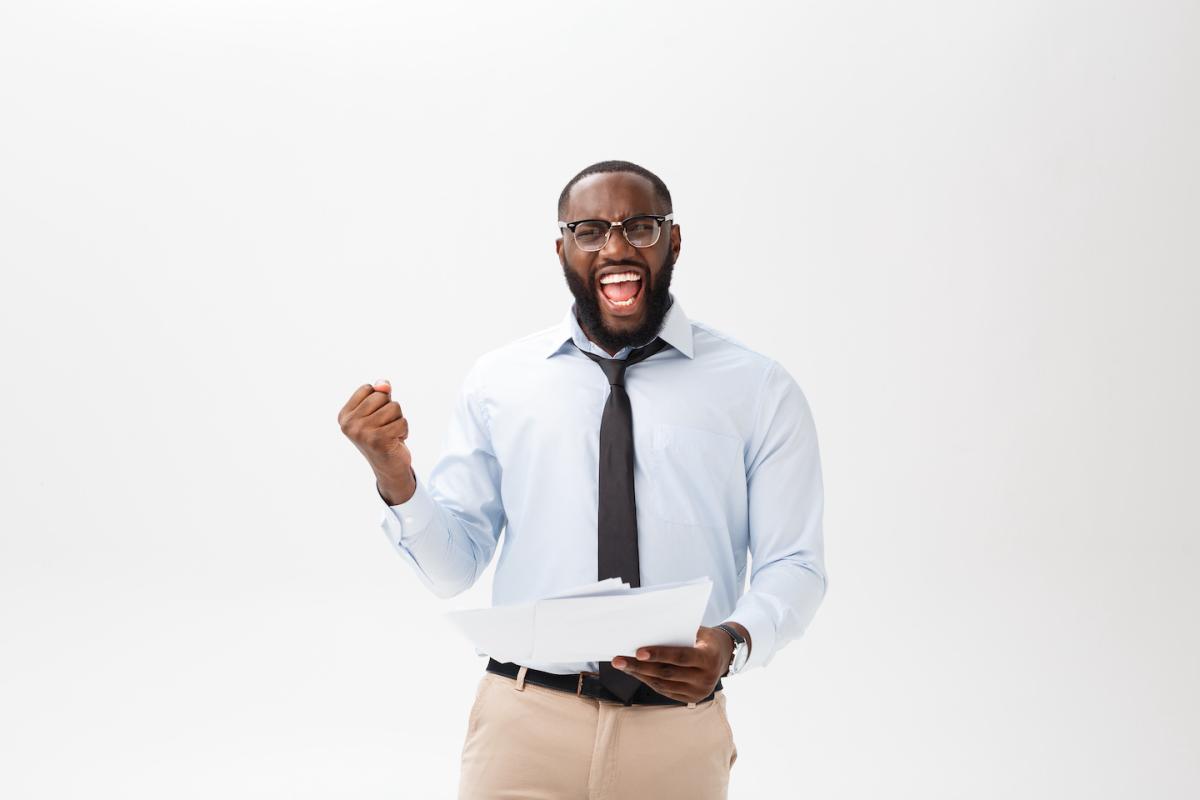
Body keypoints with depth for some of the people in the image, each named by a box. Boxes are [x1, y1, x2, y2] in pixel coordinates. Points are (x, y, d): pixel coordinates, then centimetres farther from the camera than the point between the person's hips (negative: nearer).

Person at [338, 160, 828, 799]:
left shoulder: (758, 388, -1)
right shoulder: (496, 381, 3)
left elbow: (793, 566, -3)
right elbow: (453, 568, 3)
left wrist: (734, 641, -23)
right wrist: (394, 478, -15)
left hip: (678, 737, 0)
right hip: (523, 722, 1)